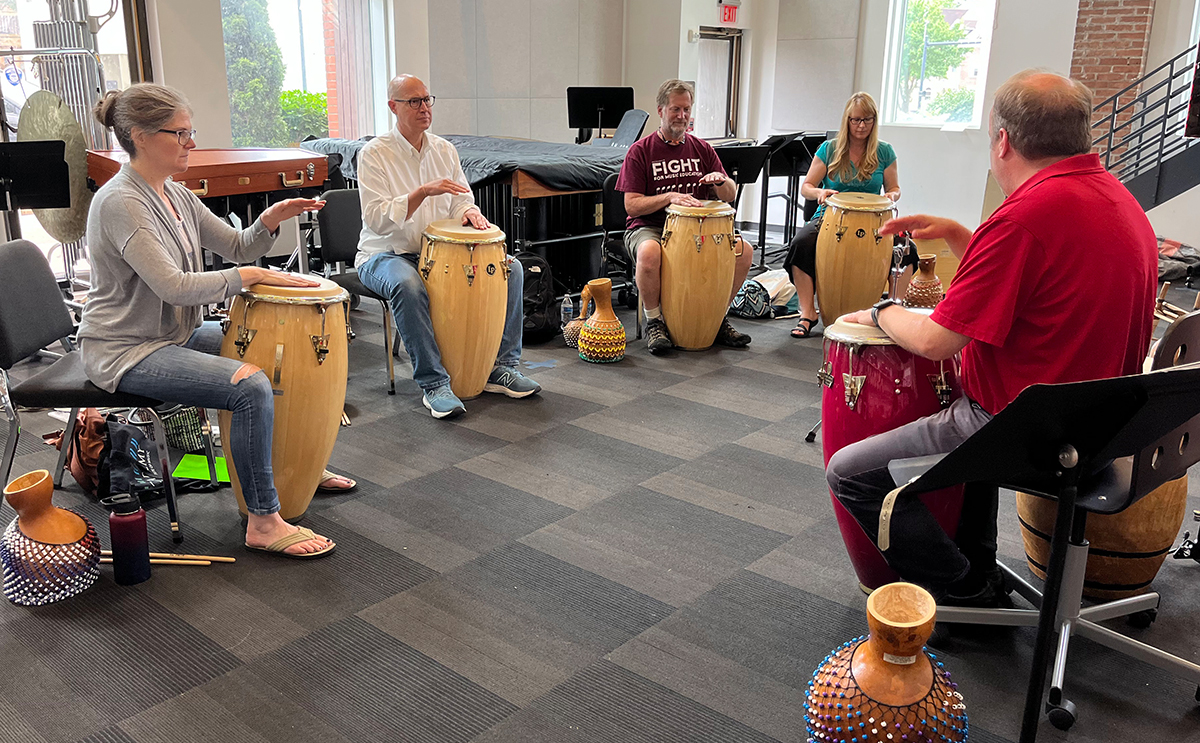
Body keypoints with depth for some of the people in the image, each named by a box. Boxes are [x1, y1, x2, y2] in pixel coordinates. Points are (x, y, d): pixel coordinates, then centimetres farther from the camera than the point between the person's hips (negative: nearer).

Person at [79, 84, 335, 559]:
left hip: (176, 335, 10)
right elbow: (173, 287, -29)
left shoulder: (175, 195, 8)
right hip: (125, 351, -10)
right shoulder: (120, 203, -20)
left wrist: (269, 221, -10)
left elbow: (236, 247, 10)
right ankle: (263, 523, -16)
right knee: (251, 386, -27)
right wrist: (253, 276, -25)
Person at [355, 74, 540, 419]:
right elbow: (377, 219, -19)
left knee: (510, 267, -9)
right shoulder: (374, 154, -10)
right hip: (385, 254, -6)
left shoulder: (445, 150, 9)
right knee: (407, 284, -40)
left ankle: (501, 367, -3)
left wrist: (469, 211, -14)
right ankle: (433, 384, -29)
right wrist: (424, 192, -29)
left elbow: (460, 198, 11)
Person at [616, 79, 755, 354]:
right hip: (648, 227, -4)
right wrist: (670, 197, -23)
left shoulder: (702, 149, 11)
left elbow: (729, 196, 10)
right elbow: (631, 205, -10)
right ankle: (654, 321, -15)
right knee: (649, 253, -40)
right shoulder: (640, 151, -3)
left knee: (743, 249, -18)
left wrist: (721, 179, -13)